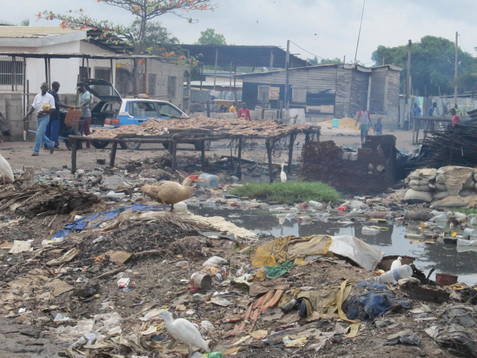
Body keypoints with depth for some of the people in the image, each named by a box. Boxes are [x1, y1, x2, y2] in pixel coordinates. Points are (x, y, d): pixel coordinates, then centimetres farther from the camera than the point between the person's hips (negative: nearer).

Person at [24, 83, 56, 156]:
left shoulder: (50, 97, -5)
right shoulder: (37, 96, 9)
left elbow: (52, 109, -8)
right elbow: (33, 107, 9)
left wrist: (43, 111, -21)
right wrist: (27, 115, 0)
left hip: (45, 117, -6)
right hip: (38, 117, 6)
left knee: (39, 133, -13)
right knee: (42, 134, 12)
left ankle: (36, 150, -9)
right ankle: (51, 144, 34)